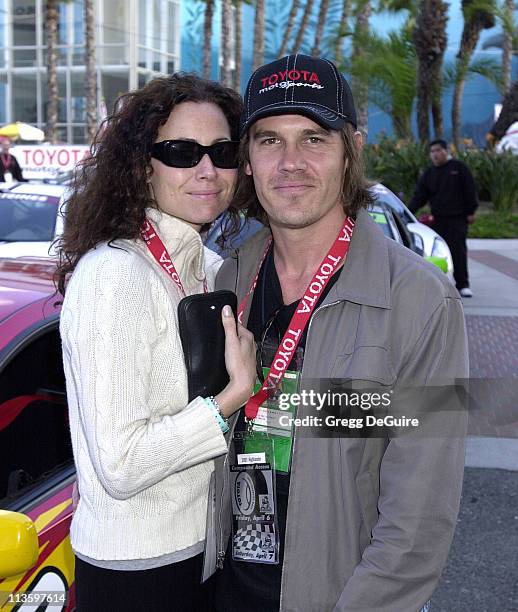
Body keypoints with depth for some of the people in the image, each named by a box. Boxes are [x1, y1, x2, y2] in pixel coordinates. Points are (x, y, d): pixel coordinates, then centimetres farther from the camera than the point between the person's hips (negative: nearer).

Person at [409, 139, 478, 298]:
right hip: (438, 219, 4)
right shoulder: (428, 174, 12)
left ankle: (462, 285, -4)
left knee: (458, 250, -8)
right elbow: (419, 196, 8)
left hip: (458, 218, -3)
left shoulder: (459, 168, 2)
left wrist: (471, 212, -3)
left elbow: (470, 191, 2)